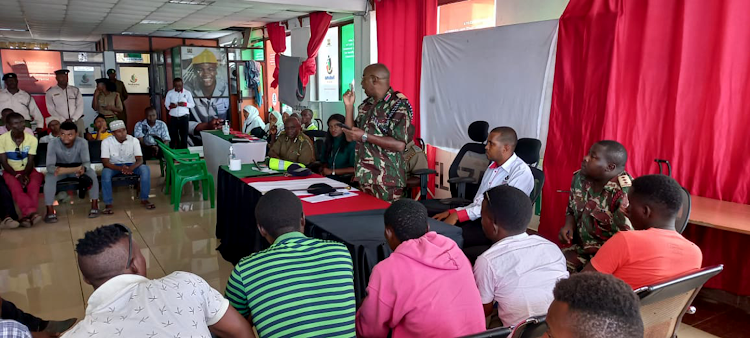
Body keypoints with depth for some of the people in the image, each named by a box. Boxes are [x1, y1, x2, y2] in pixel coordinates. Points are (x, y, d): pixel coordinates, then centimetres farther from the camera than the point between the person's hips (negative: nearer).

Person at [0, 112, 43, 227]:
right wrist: (17, 175, -23)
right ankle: (31, 213, -51)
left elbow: (30, 161, -7)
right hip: (10, 171, -1)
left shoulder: (32, 139, -6)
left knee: (37, 177, -33)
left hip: (27, 170, 1)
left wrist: (25, 175, -26)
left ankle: (26, 215, -43)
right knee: (15, 186, -34)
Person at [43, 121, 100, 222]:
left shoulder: (82, 142, -22)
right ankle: (50, 211, -25)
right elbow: (49, 166, -29)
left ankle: (94, 206, -21)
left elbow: (87, 162, -28)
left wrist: (83, 168, -53)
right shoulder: (53, 144, -24)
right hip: (60, 168, 0)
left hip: (77, 167, 0)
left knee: (92, 174, -30)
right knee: (49, 177, -31)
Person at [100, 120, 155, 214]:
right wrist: (120, 168, -38)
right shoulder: (106, 142, -15)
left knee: (145, 169, -29)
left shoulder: (134, 140, -13)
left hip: (131, 164, 1)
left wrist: (131, 168, -40)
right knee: (105, 172, -35)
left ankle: (144, 199, -17)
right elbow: (105, 162, -19)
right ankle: (108, 204, -26)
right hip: (114, 166, -1)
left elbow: (140, 159, -17)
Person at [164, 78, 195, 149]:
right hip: (173, 118, 1)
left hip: (184, 117, 0)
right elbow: (166, 104, 3)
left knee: (184, 135, 5)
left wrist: (185, 104, -15)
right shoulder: (169, 93, 5)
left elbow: (193, 104, 3)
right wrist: (170, 106, -19)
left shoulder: (187, 93, 3)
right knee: (173, 135, 4)